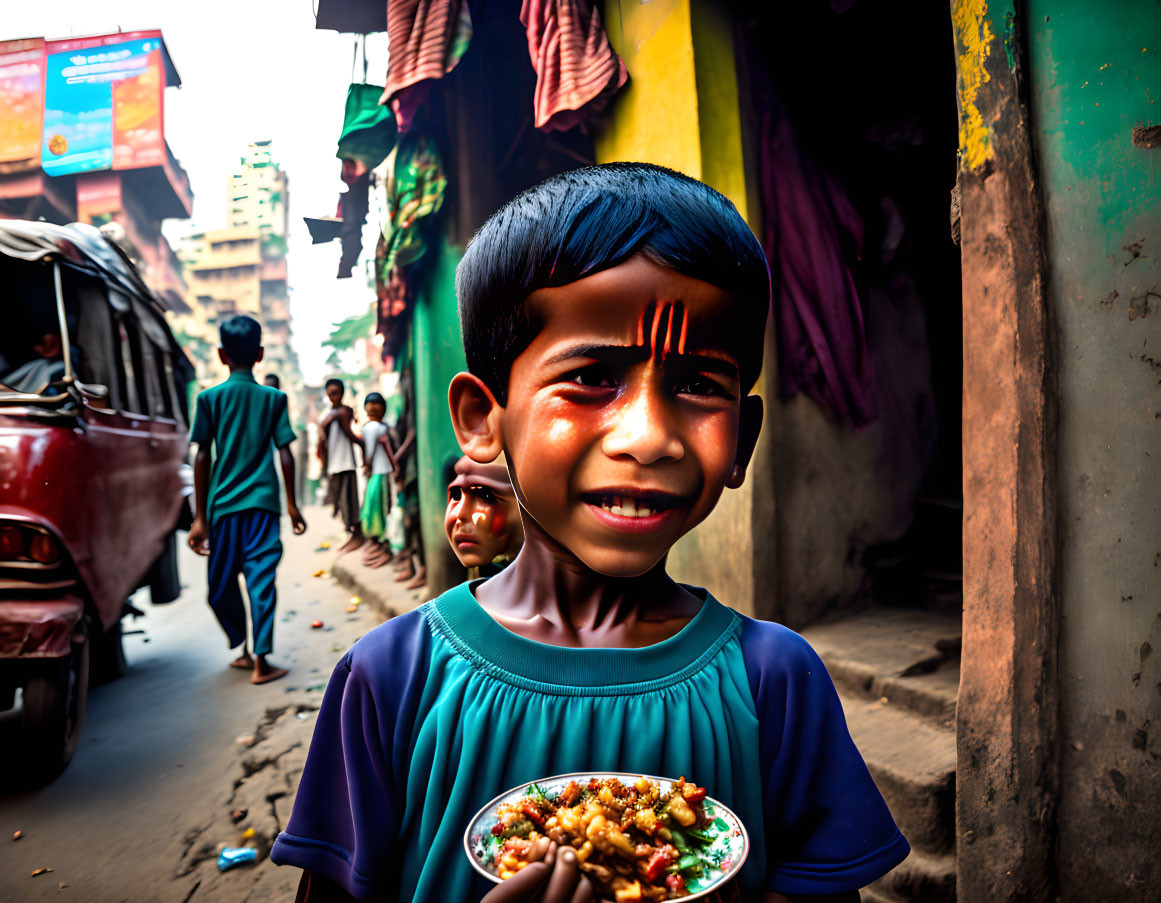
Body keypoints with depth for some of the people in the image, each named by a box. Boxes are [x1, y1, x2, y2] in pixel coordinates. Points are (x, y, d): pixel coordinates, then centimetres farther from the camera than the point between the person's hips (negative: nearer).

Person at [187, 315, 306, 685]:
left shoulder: (209, 398, 1)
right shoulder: (274, 398, 2)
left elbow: (202, 458, -1)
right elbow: (285, 454, 1)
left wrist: (200, 516, 2)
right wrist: (291, 503, 10)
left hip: (222, 504, 0)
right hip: (263, 502, 0)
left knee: (221, 586, 15)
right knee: (261, 581, 1)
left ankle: (244, 649, 28)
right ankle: (259, 661, 0)